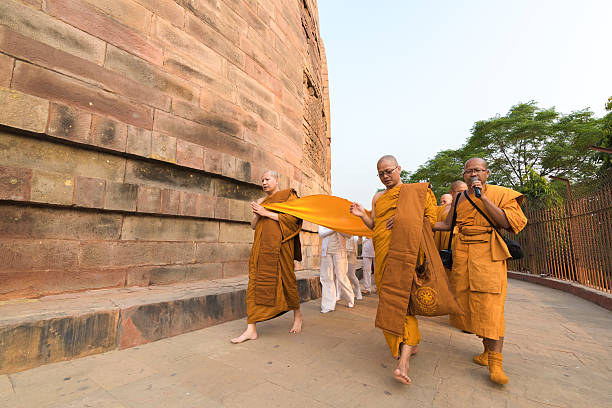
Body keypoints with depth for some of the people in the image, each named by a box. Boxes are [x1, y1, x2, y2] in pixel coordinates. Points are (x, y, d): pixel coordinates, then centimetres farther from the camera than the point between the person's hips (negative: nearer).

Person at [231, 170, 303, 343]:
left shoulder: (287, 195, 4)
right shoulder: (261, 201, 20)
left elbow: (292, 218, -10)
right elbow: (253, 226, 18)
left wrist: (266, 213, -10)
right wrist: (257, 213, -3)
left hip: (279, 244, -5)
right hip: (261, 246, 5)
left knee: (286, 280, 5)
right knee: (255, 282, -3)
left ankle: (297, 314, 31)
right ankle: (251, 329, 1)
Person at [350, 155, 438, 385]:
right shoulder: (377, 197, 19)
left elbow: (431, 218, 1)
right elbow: (374, 226, 14)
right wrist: (362, 215, -4)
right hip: (383, 252, 5)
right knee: (389, 298, 8)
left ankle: (404, 360, -15)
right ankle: (412, 342, 29)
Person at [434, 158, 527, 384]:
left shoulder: (500, 194, 3)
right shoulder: (459, 199, 14)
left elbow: (506, 222, -11)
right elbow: (447, 224, 20)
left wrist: (483, 197, -15)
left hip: (488, 255, -4)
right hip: (462, 255, 4)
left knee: (489, 305, -10)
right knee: (466, 302, 6)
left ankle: (495, 364, -2)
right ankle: (488, 349, 25)